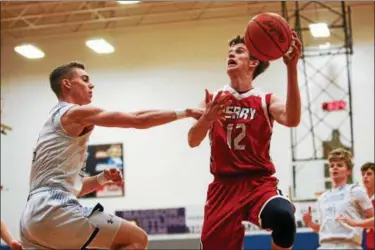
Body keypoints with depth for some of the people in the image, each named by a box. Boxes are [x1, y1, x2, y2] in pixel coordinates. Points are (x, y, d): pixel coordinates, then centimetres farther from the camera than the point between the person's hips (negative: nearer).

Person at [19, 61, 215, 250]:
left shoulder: (54, 120, 27)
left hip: (33, 215, 10)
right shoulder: (76, 113, -2)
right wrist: (186, 112, 1)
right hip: (54, 211, -10)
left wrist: (102, 178, 14)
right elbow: (139, 120, -7)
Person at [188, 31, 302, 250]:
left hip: (259, 183, -2)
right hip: (224, 186, 2)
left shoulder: (266, 101, 4)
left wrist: (292, 68, -28)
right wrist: (207, 119, -25)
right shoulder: (214, 100, 9)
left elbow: (292, 120, -18)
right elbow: (193, 141, -2)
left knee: (283, 216, -33)